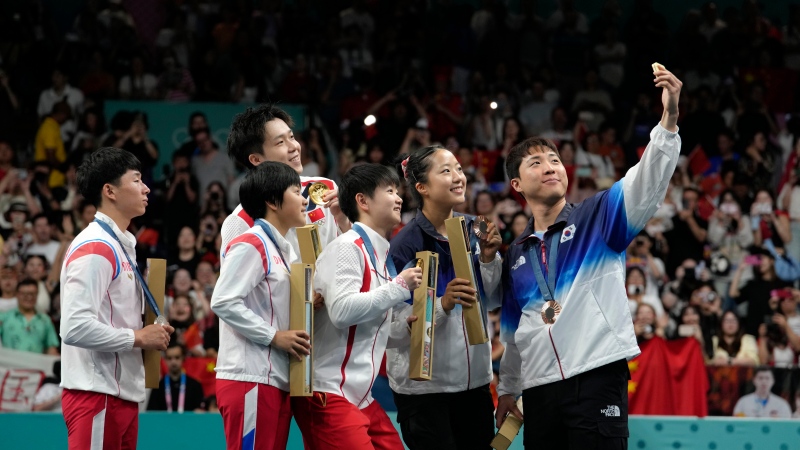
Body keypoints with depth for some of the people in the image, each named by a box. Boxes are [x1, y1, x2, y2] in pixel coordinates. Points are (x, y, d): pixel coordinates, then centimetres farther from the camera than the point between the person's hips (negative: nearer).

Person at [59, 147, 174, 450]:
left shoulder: (122, 246, 17)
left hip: (123, 394, 10)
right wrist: (138, 337, -14)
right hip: (96, 394, -10)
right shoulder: (95, 248, -14)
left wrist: (151, 333, 7)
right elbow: (75, 327, -23)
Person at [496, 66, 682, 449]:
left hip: (598, 378, -5)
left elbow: (648, 180, -12)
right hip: (539, 388, 5)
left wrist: (669, 117, -25)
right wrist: (507, 388, 24)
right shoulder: (516, 255, 19)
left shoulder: (598, 217, 5)